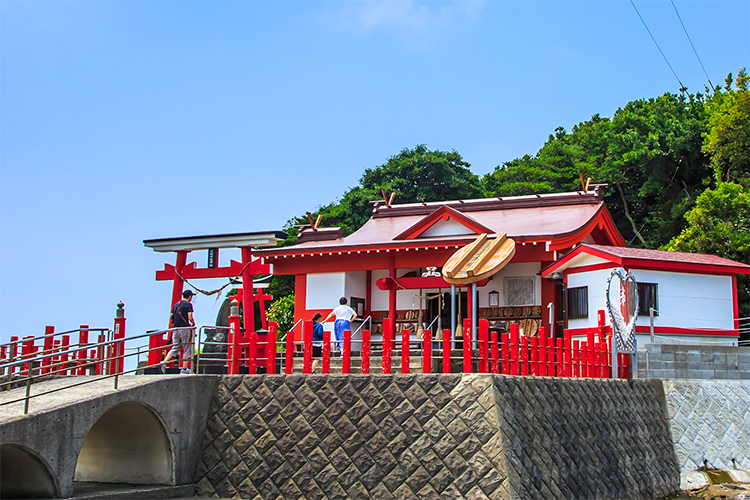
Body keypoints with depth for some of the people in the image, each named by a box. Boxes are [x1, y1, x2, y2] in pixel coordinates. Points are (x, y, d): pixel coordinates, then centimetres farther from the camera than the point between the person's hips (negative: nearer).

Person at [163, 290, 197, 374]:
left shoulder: (176, 304, 16)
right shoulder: (188, 304, -6)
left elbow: (171, 317, 16)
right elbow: (190, 317, -14)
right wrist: (193, 324, 3)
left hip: (175, 329, 6)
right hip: (184, 329, -6)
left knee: (175, 348, 11)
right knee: (187, 349, 2)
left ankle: (165, 362, -10)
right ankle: (184, 369, 1)